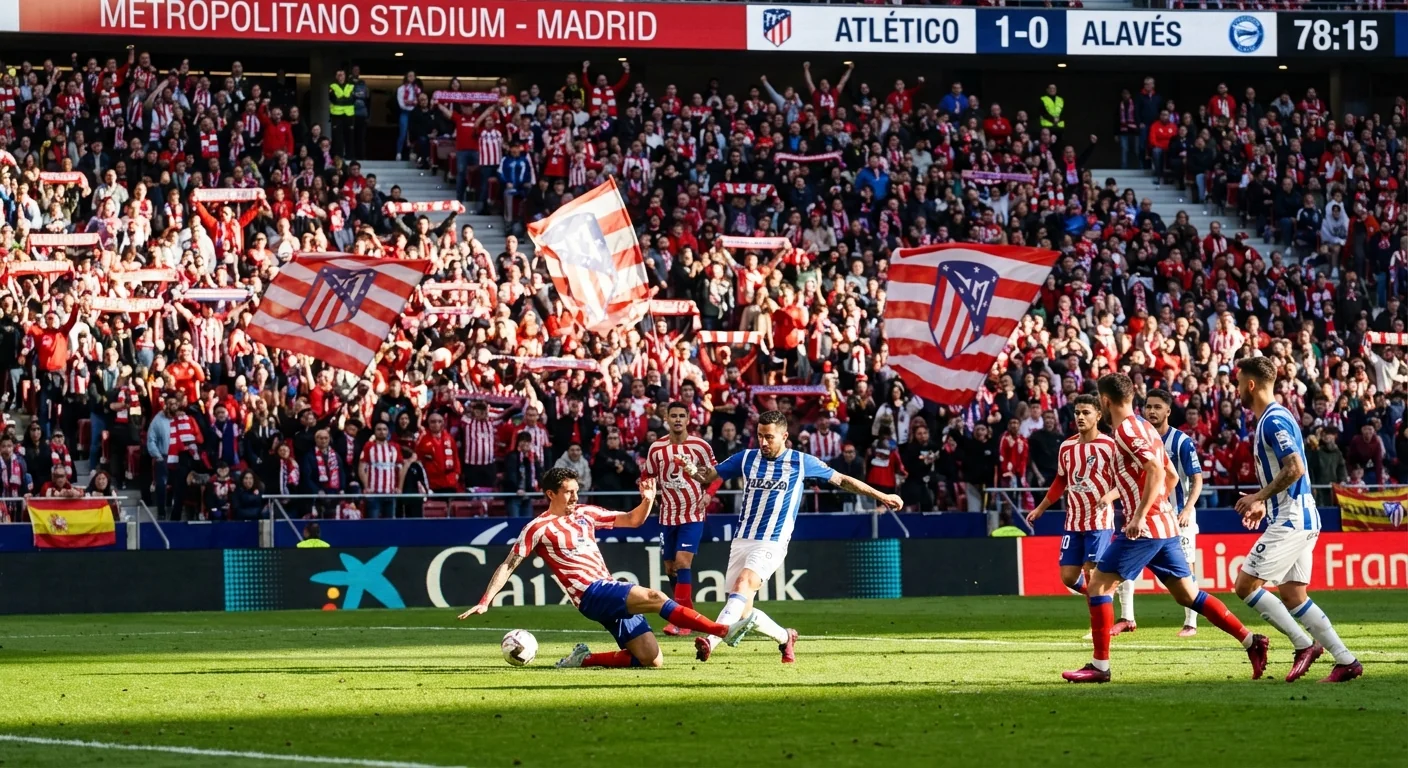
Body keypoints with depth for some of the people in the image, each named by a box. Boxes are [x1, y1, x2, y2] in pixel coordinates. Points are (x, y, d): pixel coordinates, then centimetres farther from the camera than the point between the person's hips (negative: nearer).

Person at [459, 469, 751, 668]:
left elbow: (632, 520, 21)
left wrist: (647, 501, 0)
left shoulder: (585, 513, 16)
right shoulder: (538, 528, -1)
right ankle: (723, 630, -33)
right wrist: (484, 602, -9)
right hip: (591, 593, -8)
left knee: (652, 659, -3)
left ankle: (585, 659, 7)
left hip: (614, 596, 8)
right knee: (654, 597, -27)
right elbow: (507, 566, -1)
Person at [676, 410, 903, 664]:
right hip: (743, 539, 4)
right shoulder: (747, 458, 8)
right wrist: (693, 470, -13)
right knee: (742, 610, 1)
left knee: (744, 583, -29)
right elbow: (710, 476, 11)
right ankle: (785, 637, 28)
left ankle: (712, 640, -43)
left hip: (772, 543, -4)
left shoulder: (801, 462, 1)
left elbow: (842, 480, 12)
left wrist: (881, 496, 16)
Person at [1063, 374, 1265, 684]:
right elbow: (1171, 475, 24)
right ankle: (1251, 642, 5)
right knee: (1186, 594, 10)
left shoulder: (1127, 429, -11)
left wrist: (1140, 516, -28)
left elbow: (1156, 470, -25)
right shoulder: (1144, 427, 17)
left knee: (1099, 585, -4)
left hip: (1144, 528, -9)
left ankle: (1100, 665, -5)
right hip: (1164, 526, 9)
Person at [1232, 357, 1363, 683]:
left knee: (1245, 585, -8)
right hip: (1301, 520, 10)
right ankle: (1345, 660, 5)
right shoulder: (1274, 418, 17)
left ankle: (1304, 645, -6)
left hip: (1290, 521, -10)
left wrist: (1259, 497, -16)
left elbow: (1294, 468, -24)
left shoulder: (1274, 421, -15)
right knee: (1292, 596, 9)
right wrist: (1264, 504, 18)